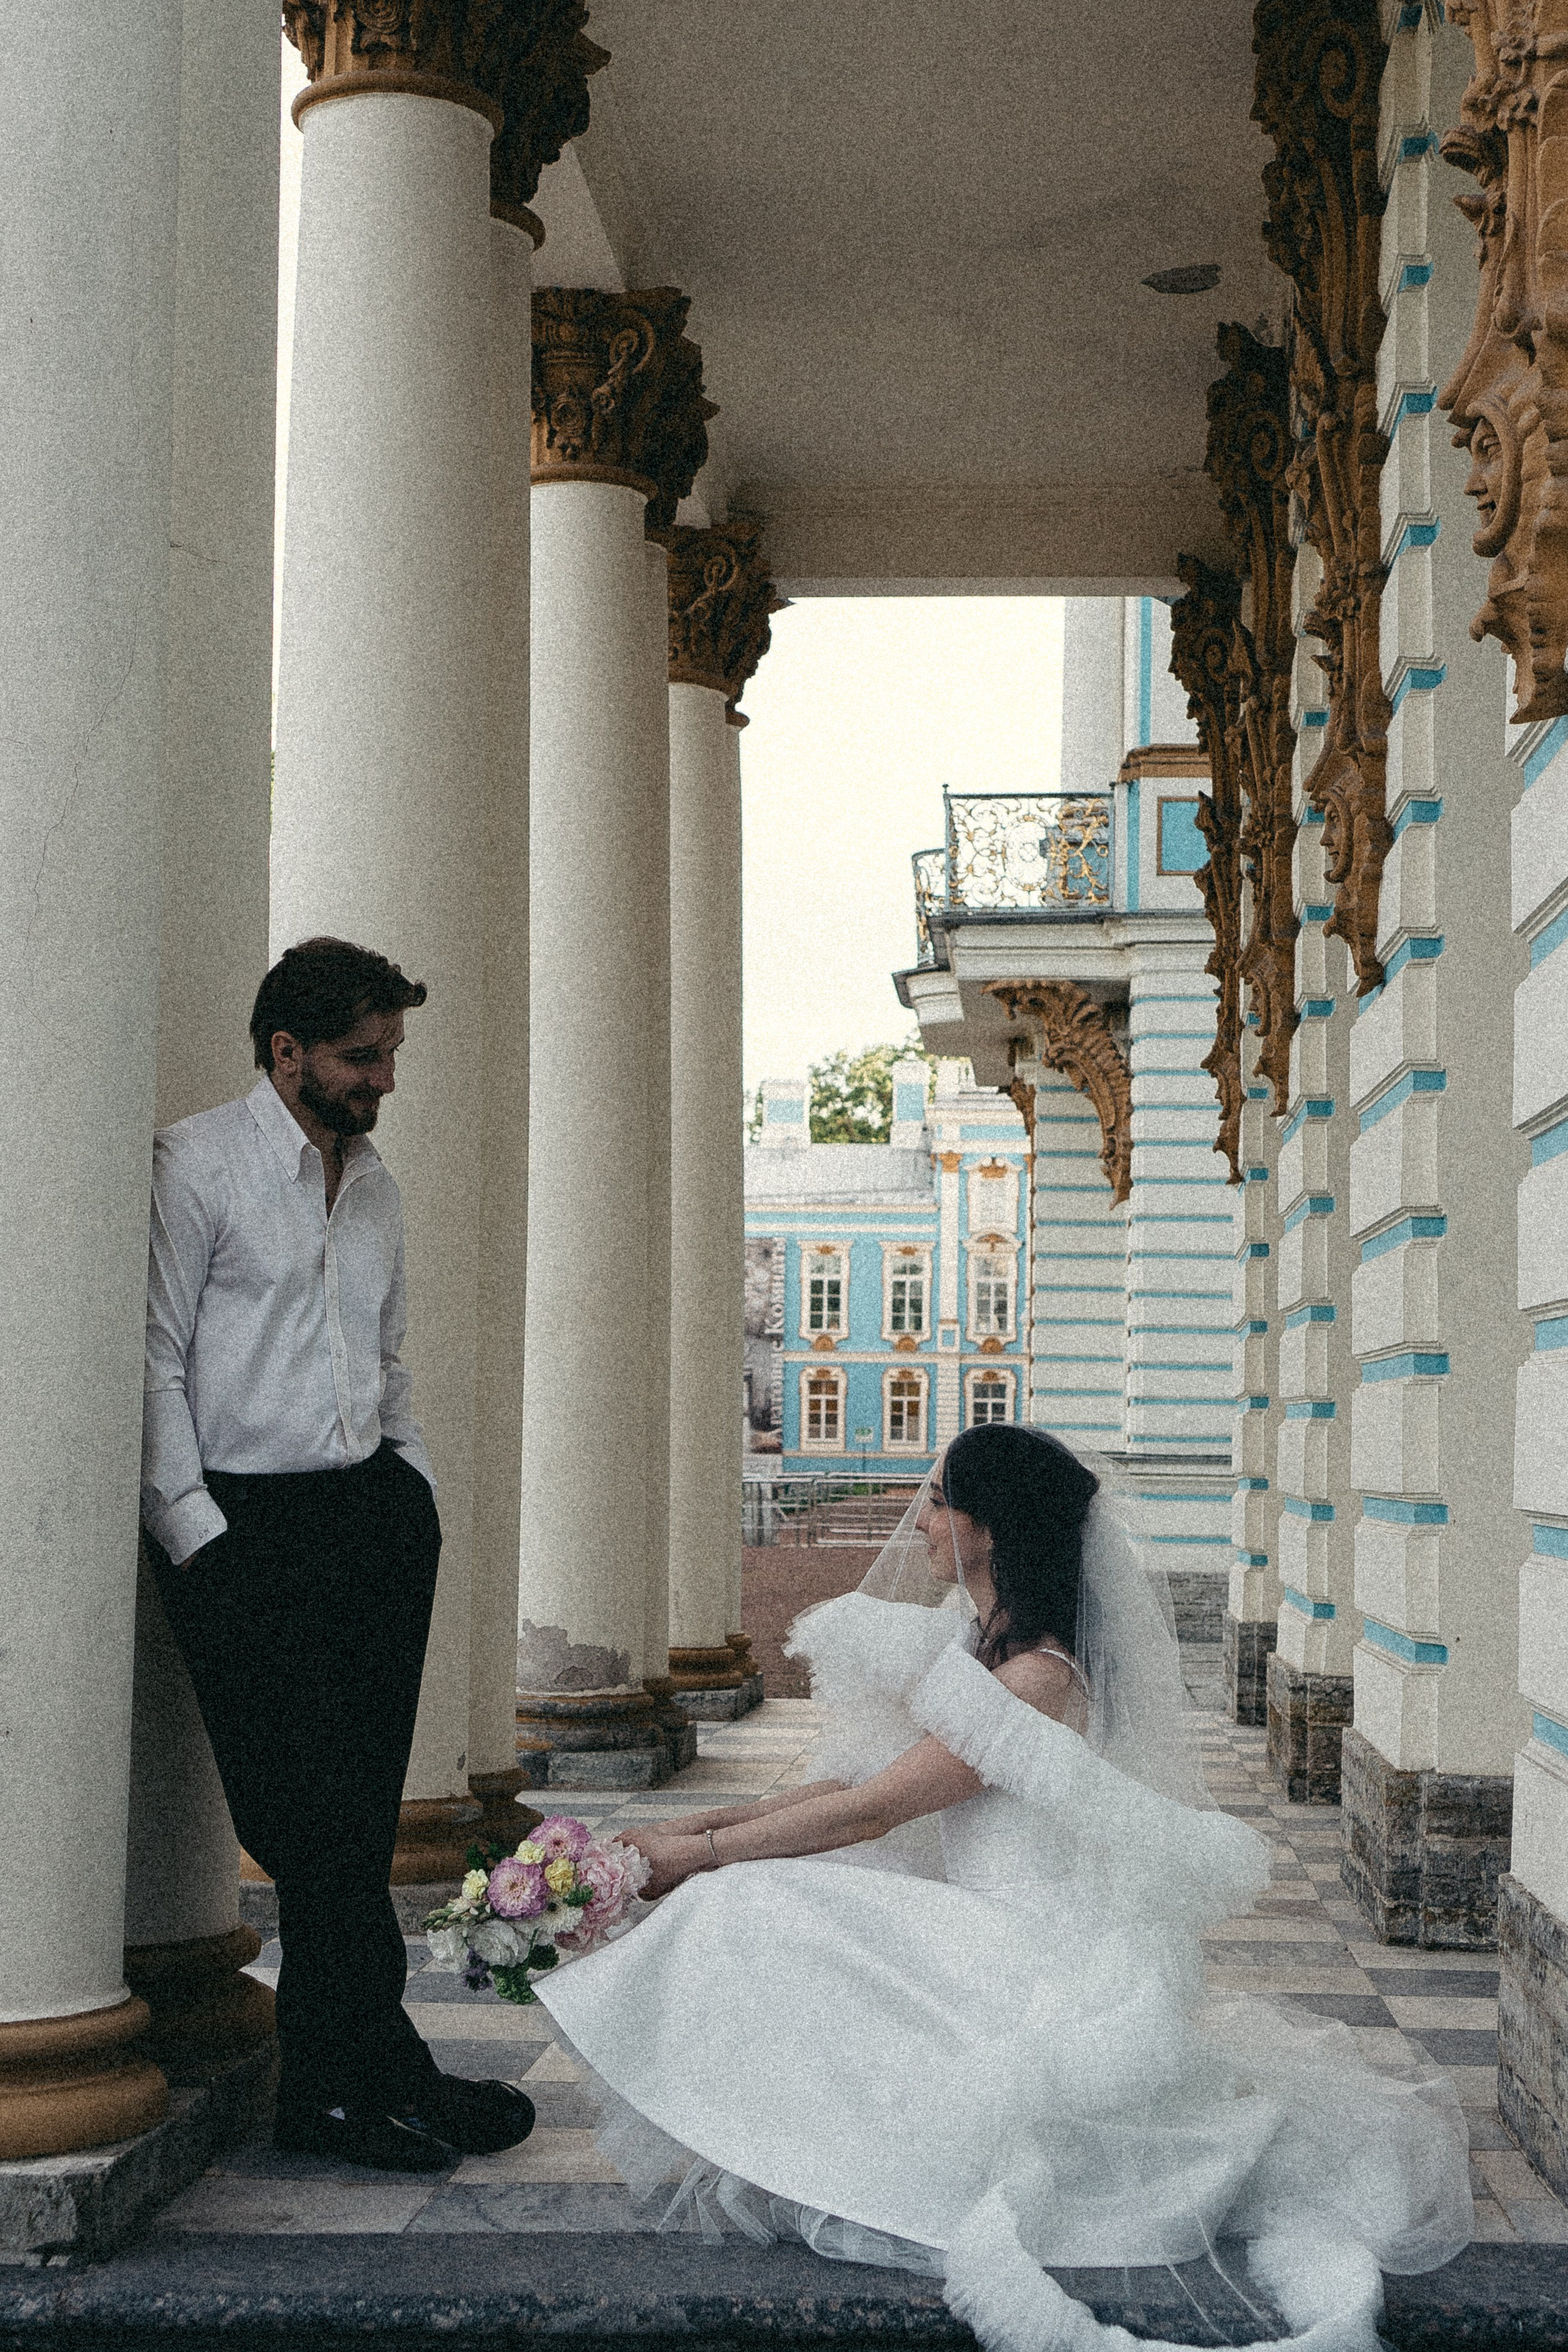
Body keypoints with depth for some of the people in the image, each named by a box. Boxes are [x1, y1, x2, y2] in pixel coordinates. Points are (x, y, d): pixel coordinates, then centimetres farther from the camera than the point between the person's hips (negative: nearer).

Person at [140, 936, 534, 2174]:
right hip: (245, 1525, -6)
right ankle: (385, 2070, 2)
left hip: (373, 1508, 6)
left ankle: (330, 2082, 11)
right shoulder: (194, 1165, -3)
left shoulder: (375, 1186, 18)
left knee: (361, 1812, 4)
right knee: (315, 1815, -7)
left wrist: (417, 1499, 12)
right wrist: (198, 1535, -11)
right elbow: (154, 1363, -6)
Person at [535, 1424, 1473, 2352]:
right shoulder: (980, 1648, 11)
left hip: (1040, 1960, -10)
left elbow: (871, 1812, -19)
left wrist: (704, 1853, -11)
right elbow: (867, 1780, 13)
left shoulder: (1038, 1676, -19)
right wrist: (721, 1822, 5)